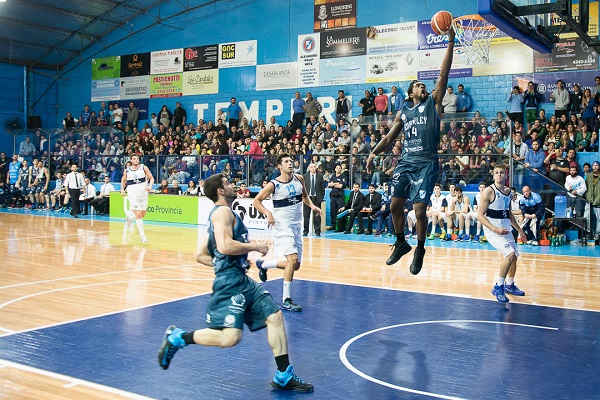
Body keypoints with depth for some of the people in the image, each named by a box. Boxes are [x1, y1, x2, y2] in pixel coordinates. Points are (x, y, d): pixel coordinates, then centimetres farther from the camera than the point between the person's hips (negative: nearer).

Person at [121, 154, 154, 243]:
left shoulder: (144, 168, 0)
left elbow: (151, 178, 2)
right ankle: (142, 235, -7)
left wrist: (150, 186, -16)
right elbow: (123, 180, 19)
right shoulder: (127, 171, 2)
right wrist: (122, 189, 3)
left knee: (143, 215, 9)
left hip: (143, 194, 2)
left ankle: (130, 217, 41)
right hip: (133, 195, -2)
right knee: (138, 214, -12)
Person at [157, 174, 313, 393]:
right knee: (230, 337, -17)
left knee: (275, 316, 4)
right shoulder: (223, 211, -8)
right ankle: (177, 337, 2)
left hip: (242, 279, 11)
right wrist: (255, 246, -12)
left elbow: (201, 255, 24)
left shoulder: (223, 213, 22)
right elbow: (225, 246, -25)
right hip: (230, 281, -11)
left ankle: (284, 376, 8)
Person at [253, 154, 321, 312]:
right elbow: (257, 200, -5)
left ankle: (263, 264, 32)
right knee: (293, 259, -21)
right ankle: (286, 300, -11)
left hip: (297, 226, 7)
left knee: (295, 265, 9)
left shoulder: (299, 179, 3)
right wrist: (268, 213, -21)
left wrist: (312, 205, 1)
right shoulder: (274, 185, -12)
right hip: (282, 226, -7)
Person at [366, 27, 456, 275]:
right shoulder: (403, 113, 17)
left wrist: (450, 43, -5)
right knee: (396, 204, 0)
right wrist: (374, 153, 2)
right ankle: (401, 243, 22)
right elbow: (389, 138, 17)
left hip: (426, 163, -4)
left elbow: (444, 74, 0)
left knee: (420, 210, -10)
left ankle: (420, 250, 9)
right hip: (406, 162, 4)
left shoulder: (433, 103, 8)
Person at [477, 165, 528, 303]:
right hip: (492, 229, -8)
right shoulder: (489, 191, -14)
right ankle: (498, 287, -10)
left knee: (514, 256, 15)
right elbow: (480, 215, -17)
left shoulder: (508, 191, 9)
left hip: (506, 228, 8)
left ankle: (509, 285, 37)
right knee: (510, 254, -22)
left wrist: (520, 230, 23)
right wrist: (495, 229, -27)